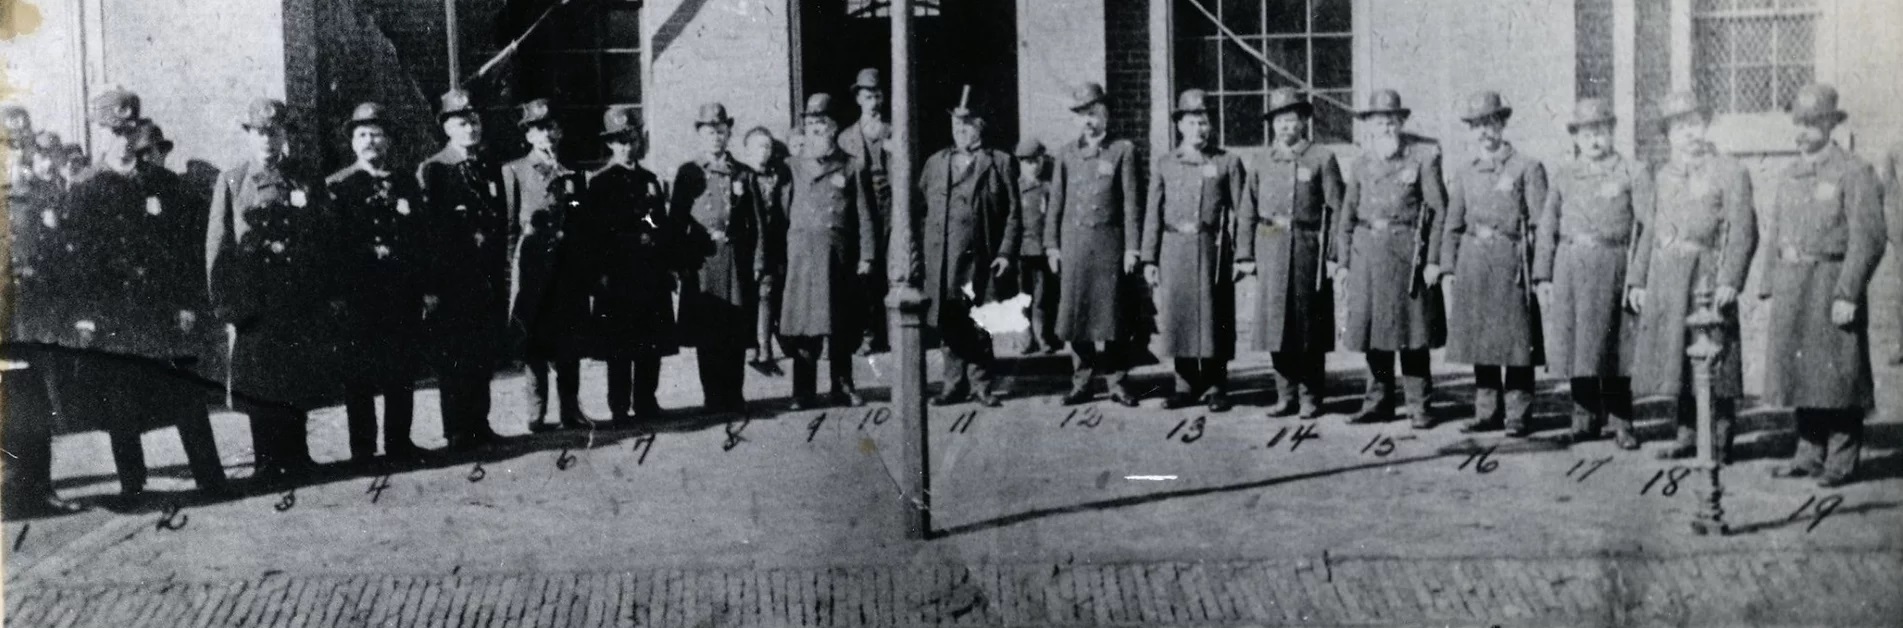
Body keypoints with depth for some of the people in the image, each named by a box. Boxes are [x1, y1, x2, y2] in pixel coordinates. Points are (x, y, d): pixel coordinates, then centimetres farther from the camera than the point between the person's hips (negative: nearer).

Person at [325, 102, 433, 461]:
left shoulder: (406, 184, 14)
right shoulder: (338, 186, 2)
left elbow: (422, 239, 13)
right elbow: (335, 244, -4)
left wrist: (426, 287, 7)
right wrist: (371, 254, -14)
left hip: (404, 294, 4)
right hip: (359, 294, -4)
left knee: (403, 372, 6)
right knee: (359, 376, -1)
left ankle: (399, 442, 16)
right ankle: (362, 450, 5)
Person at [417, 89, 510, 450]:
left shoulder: (491, 168, 15)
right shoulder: (433, 170, -3)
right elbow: (431, 228, -7)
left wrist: (501, 270, 11)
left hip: (489, 279, 5)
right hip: (453, 278, -5)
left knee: (485, 356, 8)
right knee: (455, 357, -3)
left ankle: (479, 426, 17)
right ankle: (458, 431, 3)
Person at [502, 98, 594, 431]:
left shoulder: (573, 174, 15)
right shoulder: (514, 171, 6)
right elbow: (509, 224, 2)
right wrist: (512, 270, -5)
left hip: (569, 266, 3)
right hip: (533, 263, -3)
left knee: (569, 344, 2)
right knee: (535, 343, 0)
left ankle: (570, 410, 7)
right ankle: (537, 414, 5)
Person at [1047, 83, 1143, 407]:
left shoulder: (1123, 150, 1)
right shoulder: (1066, 153, 10)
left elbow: (1131, 202, -1)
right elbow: (1056, 202, 11)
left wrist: (1131, 247, -6)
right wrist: (1051, 245, 5)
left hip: (1109, 241, -2)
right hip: (1074, 241, 3)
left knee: (1113, 315, 0)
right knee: (1075, 316, 3)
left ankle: (1117, 381, 8)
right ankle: (1081, 382, 11)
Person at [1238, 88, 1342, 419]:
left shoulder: (1322, 159, 1)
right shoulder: (1262, 161, 10)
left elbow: (1336, 211, -3)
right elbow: (1247, 212, 9)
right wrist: (1244, 255, 3)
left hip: (1308, 246, -3)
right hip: (1270, 248, 3)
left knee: (1309, 328, 2)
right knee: (1275, 324, 3)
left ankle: (1310, 397, 11)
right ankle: (1286, 395, 13)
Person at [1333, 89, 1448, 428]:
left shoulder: (1424, 156, -2)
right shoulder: (1363, 161, 10)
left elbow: (1438, 210, -4)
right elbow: (1348, 212, 13)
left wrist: (1434, 260, -9)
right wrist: (1342, 260, 8)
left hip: (1407, 249, -4)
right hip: (1367, 250, 4)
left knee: (1412, 332, 0)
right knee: (1371, 328, 7)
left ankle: (1418, 405, 9)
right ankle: (1378, 402, 18)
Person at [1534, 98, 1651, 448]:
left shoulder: (1633, 173, 2)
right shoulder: (1564, 175, 11)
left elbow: (1649, 227, -3)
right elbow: (1548, 226, 11)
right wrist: (1543, 275, 4)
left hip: (1611, 264, -3)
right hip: (1569, 265, 3)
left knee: (1611, 348, -1)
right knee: (1575, 344, 5)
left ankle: (1621, 423, 8)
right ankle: (1586, 419, 17)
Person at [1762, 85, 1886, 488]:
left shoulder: (1854, 173, -6)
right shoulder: (1788, 177, 15)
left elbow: (1869, 239, -12)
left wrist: (1847, 294, -18)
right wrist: (1771, 288, 11)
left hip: (1833, 284, -6)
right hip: (1791, 288, 6)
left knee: (1838, 375, -2)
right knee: (1799, 371, 9)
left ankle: (1842, 462, 5)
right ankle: (1810, 454, 19)